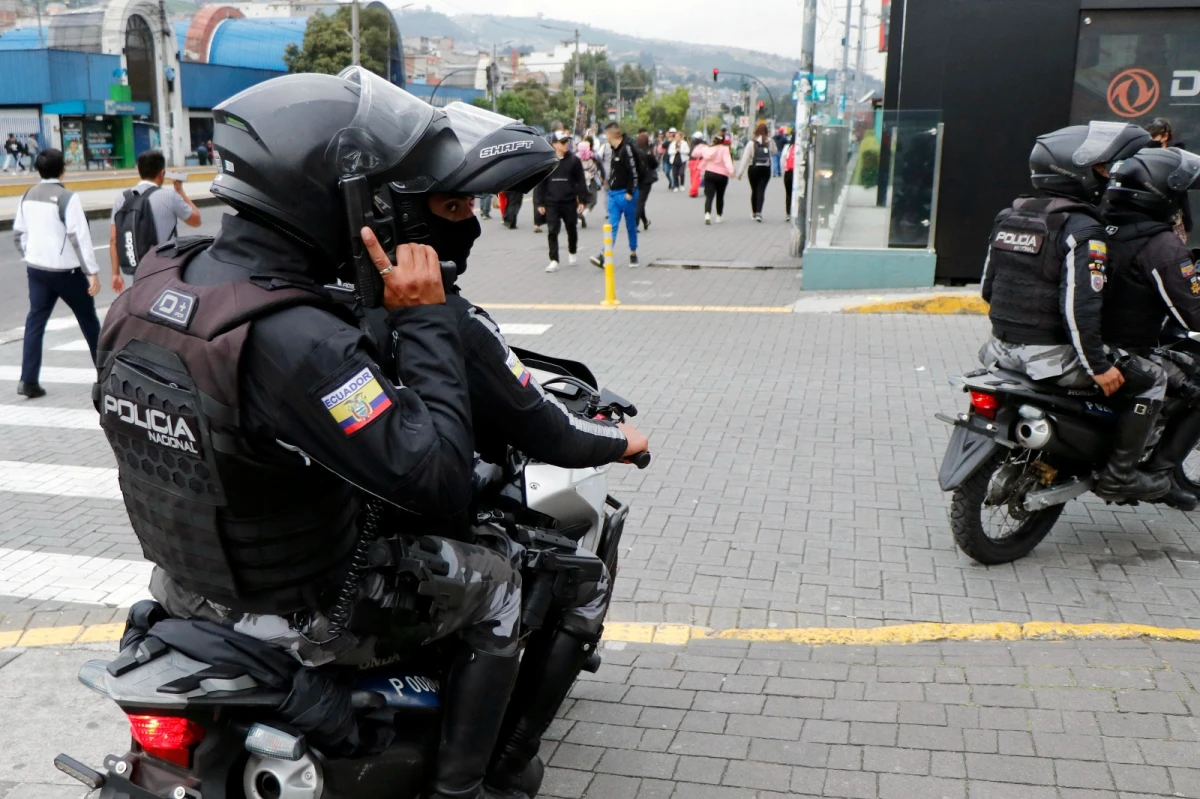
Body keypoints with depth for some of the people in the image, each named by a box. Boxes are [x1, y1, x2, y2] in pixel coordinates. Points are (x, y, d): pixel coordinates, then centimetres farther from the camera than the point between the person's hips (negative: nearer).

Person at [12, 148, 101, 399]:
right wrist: (92, 272, -19)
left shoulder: (28, 196, 7)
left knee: (35, 321, 6)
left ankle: (28, 380, -2)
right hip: (65, 270, -6)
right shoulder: (67, 197, -15)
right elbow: (79, 236, -20)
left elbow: (18, 233, 13)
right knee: (88, 319, 10)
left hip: (36, 268, 6)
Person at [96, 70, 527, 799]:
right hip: (302, 614, -8)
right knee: (495, 586, 14)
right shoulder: (296, 339, -35)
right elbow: (438, 481, -34)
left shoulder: (150, 285, -8)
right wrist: (425, 318, -27)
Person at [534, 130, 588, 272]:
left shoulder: (574, 160, 0)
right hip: (551, 203, -1)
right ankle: (554, 260, -4)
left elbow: (581, 181, 3)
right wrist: (539, 203, -2)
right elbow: (540, 183, 1)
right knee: (552, 232, -7)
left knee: (571, 230, 15)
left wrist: (582, 200, -2)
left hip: (570, 202, 1)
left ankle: (572, 252, 39)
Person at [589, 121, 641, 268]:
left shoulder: (626, 148, -16)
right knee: (612, 225, -1)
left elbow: (634, 172, -19)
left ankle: (633, 253, 18)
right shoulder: (614, 149, 12)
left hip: (625, 194, -8)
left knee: (631, 224, 6)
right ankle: (604, 256, -9)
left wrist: (630, 192, -18)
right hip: (614, 193, 8)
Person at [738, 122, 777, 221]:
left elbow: (745, 158, -8)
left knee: (754, 190, 12)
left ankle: (754, 212, 24)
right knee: (761, 190, -2)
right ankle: (758, 212, -18)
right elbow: (775, 152, 17)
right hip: (766, 169, 1)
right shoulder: (770, 142, -2)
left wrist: (740, 172, -5)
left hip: (753, 168, -1)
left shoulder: (752, 143, -7)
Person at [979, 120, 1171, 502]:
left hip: (1003, 347, 8)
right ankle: (1120, 475, 9)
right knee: (1150, 378, 7)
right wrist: (1098, 366, -16)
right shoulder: (1082, 229, -15)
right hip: (1051, 355, -7)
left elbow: (989, 288, 15)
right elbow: (1080, 305, -23)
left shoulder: (1009, 216, 9)